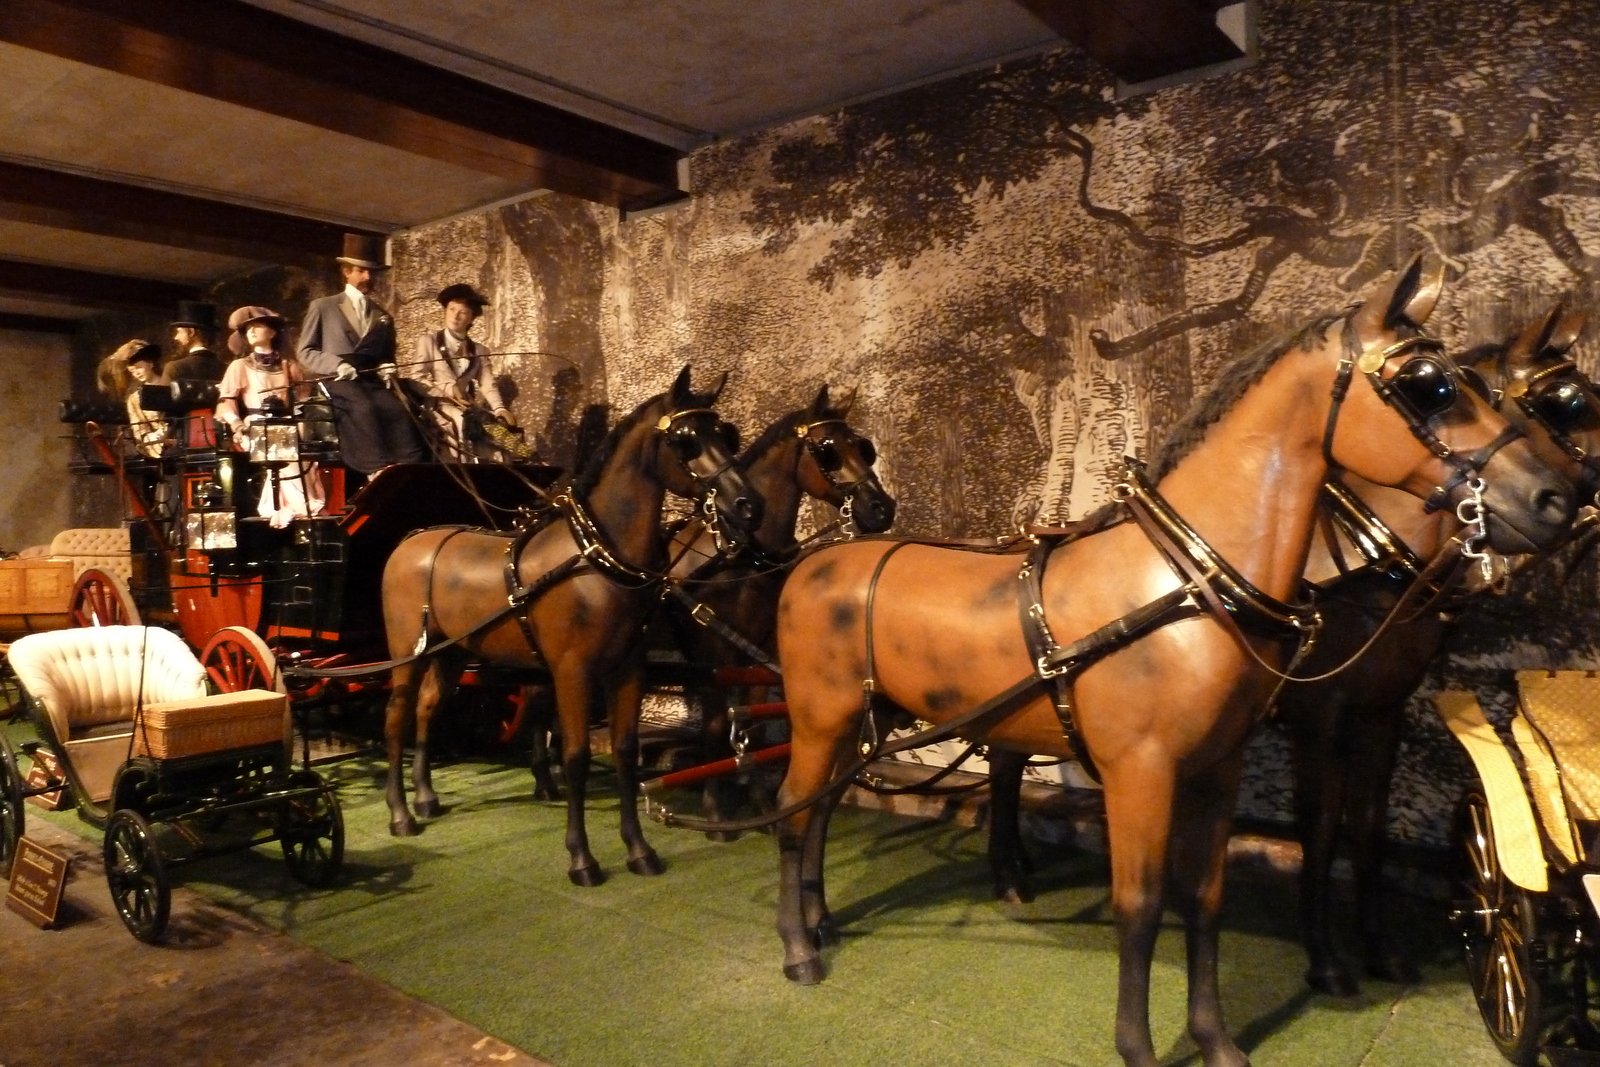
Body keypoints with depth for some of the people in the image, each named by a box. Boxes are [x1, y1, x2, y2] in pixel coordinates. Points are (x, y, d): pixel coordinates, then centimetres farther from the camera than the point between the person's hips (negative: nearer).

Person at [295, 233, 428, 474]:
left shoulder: (384, 316, 26)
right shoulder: (322, 307, 15)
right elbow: (306, 352, 10)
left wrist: (388, 369, 4)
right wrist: (336, 364, -10)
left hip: (373, 382, 3)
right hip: (338, 382, -3)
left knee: (399, 412, -32)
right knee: (365, 408, -38)